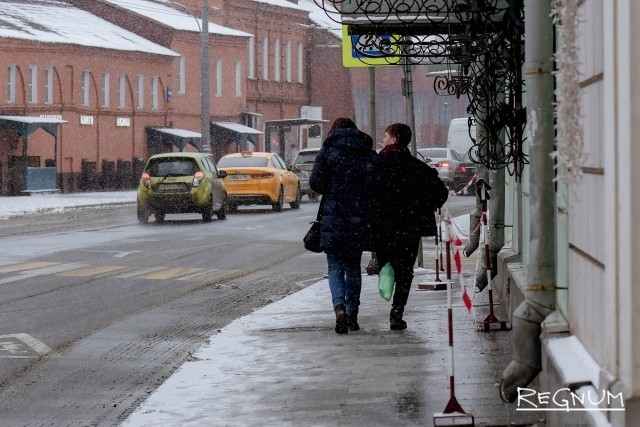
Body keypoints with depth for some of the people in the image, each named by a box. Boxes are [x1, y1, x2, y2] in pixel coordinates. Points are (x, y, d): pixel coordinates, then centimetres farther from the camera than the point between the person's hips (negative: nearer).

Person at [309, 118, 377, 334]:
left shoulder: (327, 151, 0)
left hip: (334, 218, -2)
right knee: (353, 265, 14)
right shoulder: (370, 154, 6)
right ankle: (352, 314, 14)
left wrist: (331, 192, 12)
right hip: (361, 219, 2)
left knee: (335, 266, 3)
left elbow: (315, 182, -7)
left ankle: (340, 307, -20)